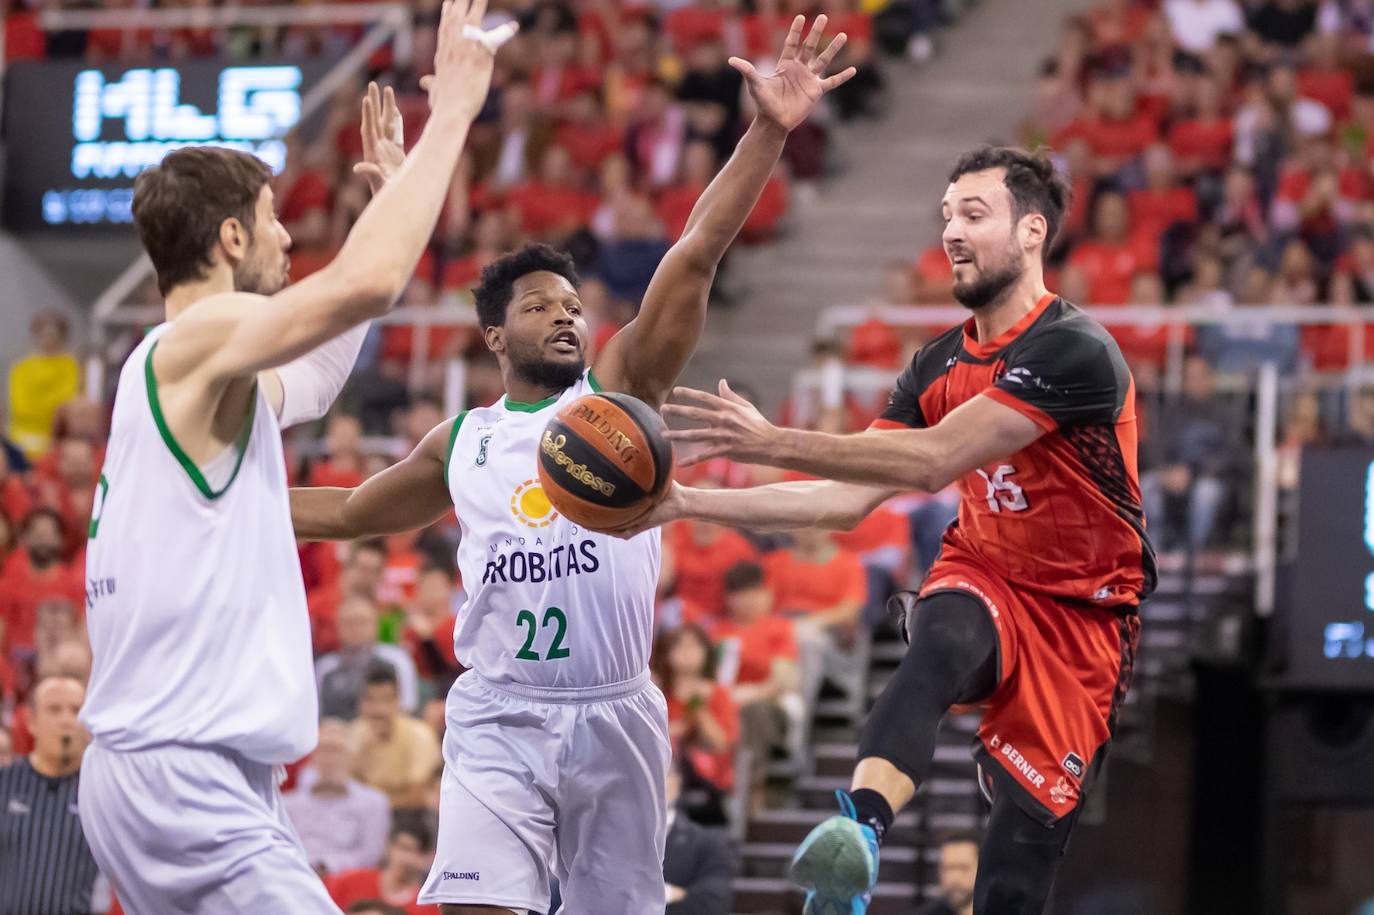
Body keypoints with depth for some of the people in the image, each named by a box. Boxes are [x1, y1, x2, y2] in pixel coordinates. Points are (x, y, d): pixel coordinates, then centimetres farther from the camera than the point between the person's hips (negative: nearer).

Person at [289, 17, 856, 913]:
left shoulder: (620, 388, 4)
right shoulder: (461, 443, 11)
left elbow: (695, 258, -8)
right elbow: (351, 511, 27)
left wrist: (767, 133, -18)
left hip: (614, 716, 0)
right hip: (501, 720, 0)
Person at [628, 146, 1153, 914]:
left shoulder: (1075, 350, -18)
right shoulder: (939, 366, 6)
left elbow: (935, 461, -26)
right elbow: (845, 501, 5)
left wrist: (771, 443, -28)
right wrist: (689, 503, -3)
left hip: (1080, 616, -3)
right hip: (984, 582, 3)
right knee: (938, 642, -36)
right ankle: (859, 830, -63)